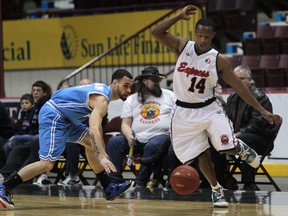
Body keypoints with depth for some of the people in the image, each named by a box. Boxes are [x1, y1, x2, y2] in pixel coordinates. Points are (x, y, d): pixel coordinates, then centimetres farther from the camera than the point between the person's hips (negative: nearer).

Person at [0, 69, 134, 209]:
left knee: (91, 144, 15)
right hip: (53, 116, -11)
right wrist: (101, 157, -45)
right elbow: (93, 130, -35)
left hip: (63, 117, 11)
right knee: (47, 163, -20)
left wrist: (102, 152, 32)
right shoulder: (101, 100, -19)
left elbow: (96, 125, 28)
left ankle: (109, 189, 19)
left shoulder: (103, 91, 14)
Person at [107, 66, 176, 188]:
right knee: (114, 142, -19)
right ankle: (115, 181, -23)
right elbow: (125, 124, 10)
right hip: (137, 139, 3)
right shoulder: (131, 100, 16)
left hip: (161, 135, -3)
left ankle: (140, 183, -29)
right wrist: (129, 136, -12)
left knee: (153, 145, -37)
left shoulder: (169, 95, 13)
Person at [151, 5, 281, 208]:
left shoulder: (219, 60, -10)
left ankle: (242, 148, 19)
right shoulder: (183, 46, -6)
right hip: (185, 112, 1)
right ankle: (216, 190, 25)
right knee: (202, 155, 3)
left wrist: (262, 111, -6)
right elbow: (157, 32, -17)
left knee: (230, 147, -18)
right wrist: (180, 16, -26)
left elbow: (239, 86, -5)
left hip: (209, 109, -1)